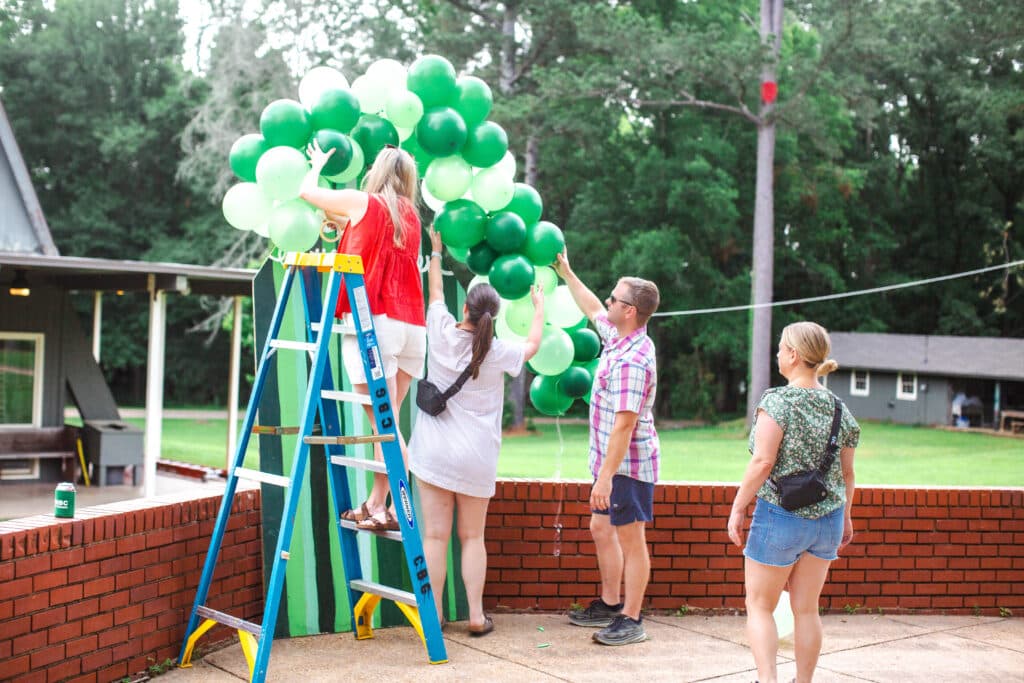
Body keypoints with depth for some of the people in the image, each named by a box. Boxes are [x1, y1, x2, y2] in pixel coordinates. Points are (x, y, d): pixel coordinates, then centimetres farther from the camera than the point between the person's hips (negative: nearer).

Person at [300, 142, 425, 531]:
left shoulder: (363, 202, 3)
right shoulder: (410, 215, 18)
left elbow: (307, 192, 17)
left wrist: (318, 163, 35)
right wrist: (342, 221, 40)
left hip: (374, 321, -6)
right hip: (412, 327, 6)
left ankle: (397, 510, -10)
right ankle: (376, 504, 12)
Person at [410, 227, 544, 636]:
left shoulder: (443, 335, -5)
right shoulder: (496, 352, -7)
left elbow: (436, 293, 14)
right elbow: (532, 346, 14)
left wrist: (436, 252, 29)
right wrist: (539, 306, 28)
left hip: (434, 453, 1)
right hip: (476, 458, 0)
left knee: (435, 535, 2)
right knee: (472, 537, 9)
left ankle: (433, 615, 5)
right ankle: (476, 616, 9)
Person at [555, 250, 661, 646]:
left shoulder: (631, 362, -25)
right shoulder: (619, 336, 5)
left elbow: (624, 425, -27)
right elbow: (592, 310, 28)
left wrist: (606, 477, -27)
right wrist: (566, 274, 30)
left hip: (627, 465, -11)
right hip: (613, 461, 11)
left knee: (630, 539, -1)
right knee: (601, 528, 19)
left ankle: (631, 620, 7)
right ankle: (609, 605, 31)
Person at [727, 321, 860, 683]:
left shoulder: (777, 402, -13)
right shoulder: (838, 408, 4)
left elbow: (763, 462, -18)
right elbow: (847, 472, 9)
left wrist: (738, 507, -9)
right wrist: (845, 516, 22)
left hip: (780, 517, -5)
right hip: (828, 518, 5)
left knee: (759, 606, 7)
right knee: (806, 609, 15)